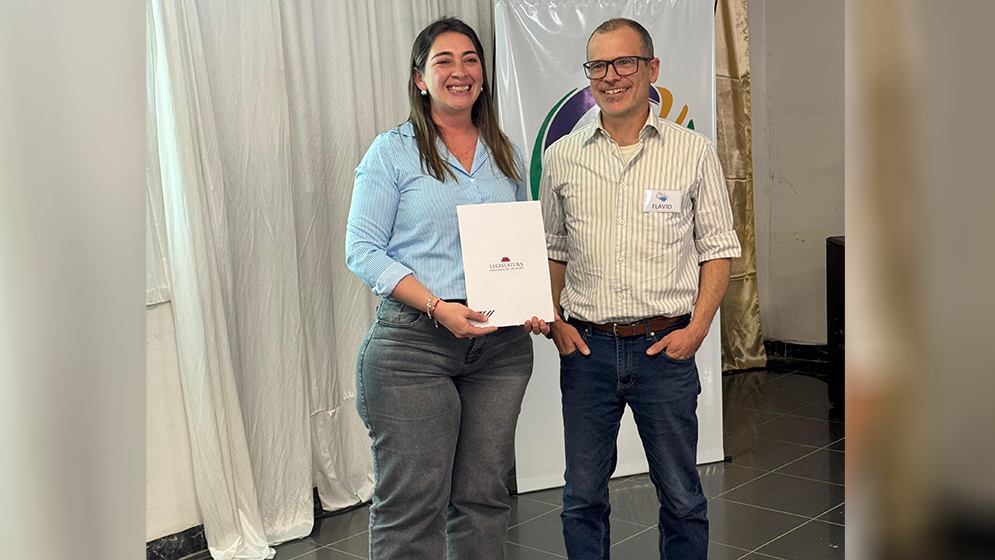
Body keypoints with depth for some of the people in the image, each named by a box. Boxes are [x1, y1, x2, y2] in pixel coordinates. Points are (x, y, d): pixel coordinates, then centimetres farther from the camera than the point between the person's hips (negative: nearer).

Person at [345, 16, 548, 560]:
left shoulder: (506, 155, 14)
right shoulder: (392, 151, 0)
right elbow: (363, 250, -6)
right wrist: (438, 306, -18)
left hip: (501, 346, 5)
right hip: (414, 341, -4)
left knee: (484, 495, 11)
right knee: (411, 504, -3)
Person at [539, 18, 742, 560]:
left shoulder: (694, 152, 1)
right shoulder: (562, 158, 6)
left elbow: (717, 248, 3)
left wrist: (697, 326, -8)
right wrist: (555, 321, 1)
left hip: (665, 347, -1)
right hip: (586, 349, 2)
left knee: (681, 497, 9)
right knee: (582, 496, 11)